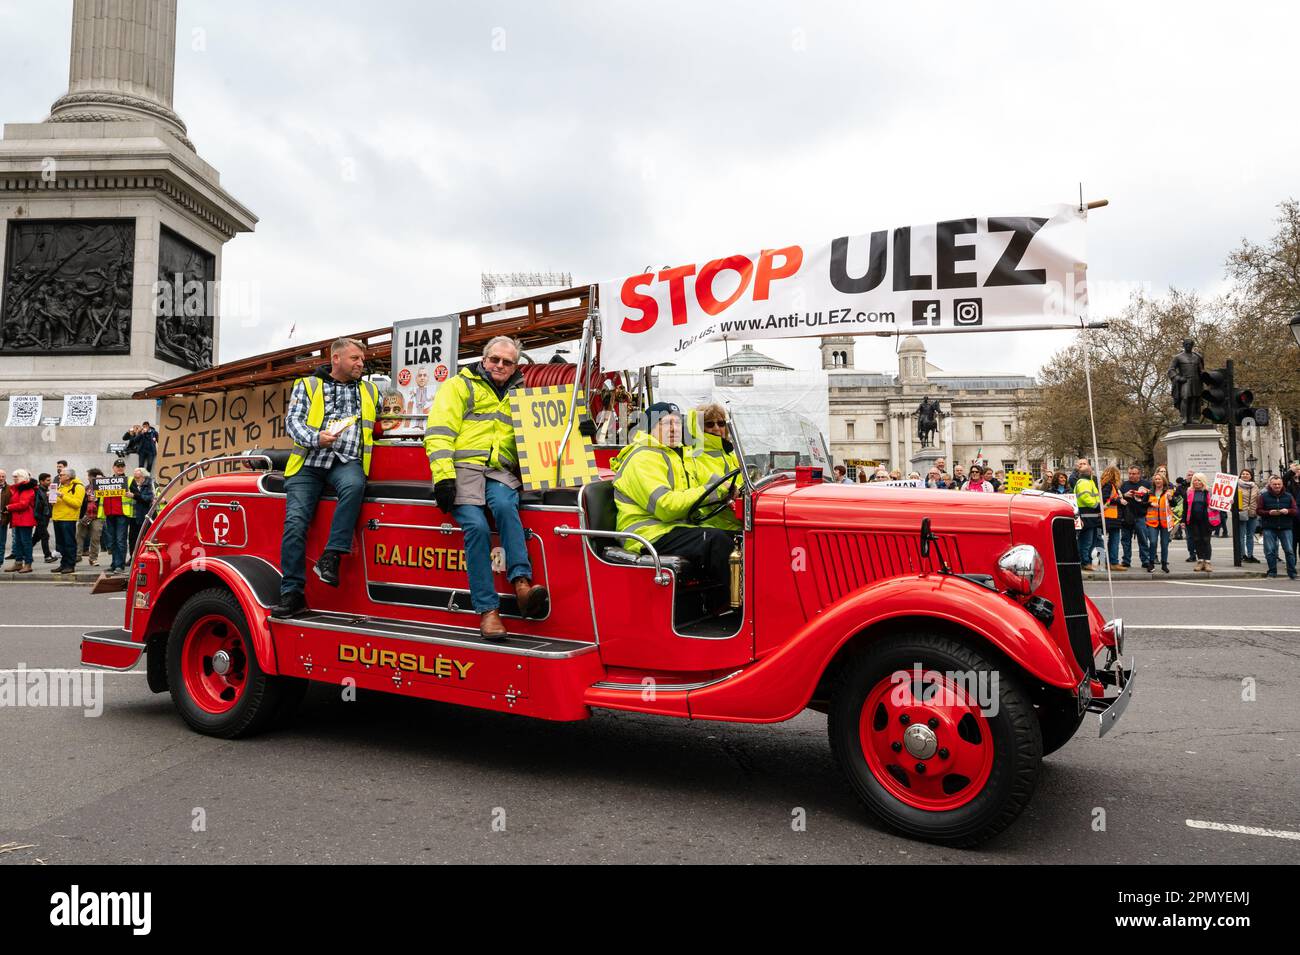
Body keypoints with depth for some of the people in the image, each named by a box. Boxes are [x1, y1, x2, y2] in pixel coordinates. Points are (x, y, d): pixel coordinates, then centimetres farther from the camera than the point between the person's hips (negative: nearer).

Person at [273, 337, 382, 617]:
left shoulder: (370, 392, 20)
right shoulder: (307, 385, 12)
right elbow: (293, 421, 1)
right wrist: (315, 438, -17)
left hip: (346, 461, 0)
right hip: (308, 462, 0)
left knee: (354, 485, -36)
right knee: (295, 521, -15)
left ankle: (331, 557, -30)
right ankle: (292, 592, -9)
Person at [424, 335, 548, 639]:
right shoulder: (460, 386, 10)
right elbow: (439, 431, -2)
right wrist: (443, 475, -15)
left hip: (500, 471, 3)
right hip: (463, 467, -2)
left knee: (505, 506, -33)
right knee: (477, 526, -26)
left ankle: (522, 585, -41)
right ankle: (487, 610, -25)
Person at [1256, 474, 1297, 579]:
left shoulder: (1288, 496, 8)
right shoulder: (1264, 496, 3)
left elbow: (1296, 510, 7)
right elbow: (1258, 510, 1)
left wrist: (1288, 511, -15)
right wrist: (1269, 513, -16)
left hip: (1286, 528, 1)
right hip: (1269, 528, -1)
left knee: (1289, 550, -1)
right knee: (1270, 551, -1)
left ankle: (1292, 573, 7)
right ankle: (1272, 572, 10)